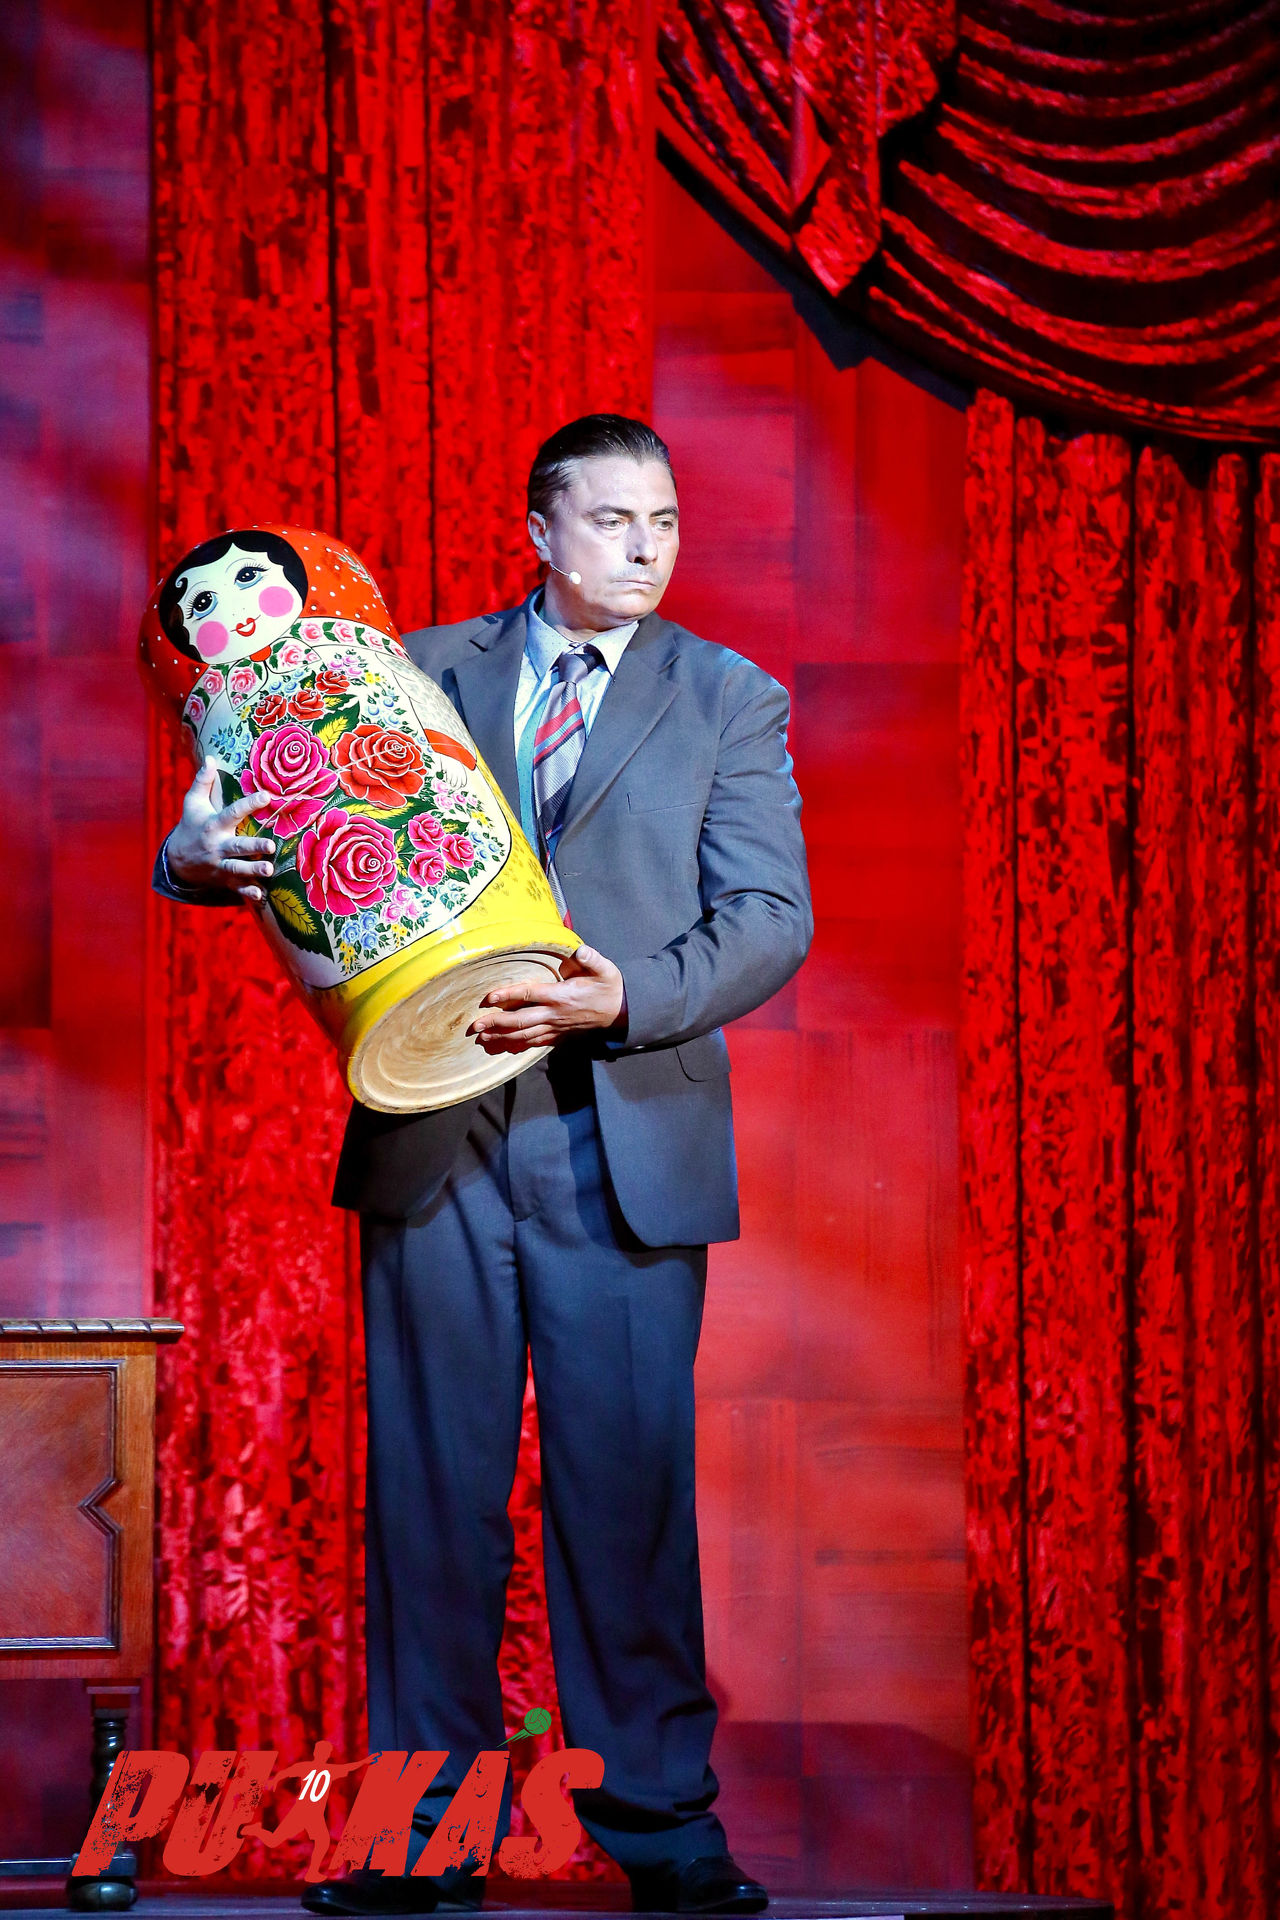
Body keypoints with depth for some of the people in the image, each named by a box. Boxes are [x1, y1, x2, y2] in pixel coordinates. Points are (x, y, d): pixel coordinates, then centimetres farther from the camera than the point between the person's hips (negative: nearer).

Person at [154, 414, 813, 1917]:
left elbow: (771, 920, -2)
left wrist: (626, 999, -18)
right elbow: (295, 821, 11)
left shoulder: (729, 699, 7)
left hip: (627, 1152, -1)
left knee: (630, 1484, 1)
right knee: (430, 1483, 5)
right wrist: (202, 856, -13)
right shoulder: (421, 673, 11)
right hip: (434, 1135, 1)